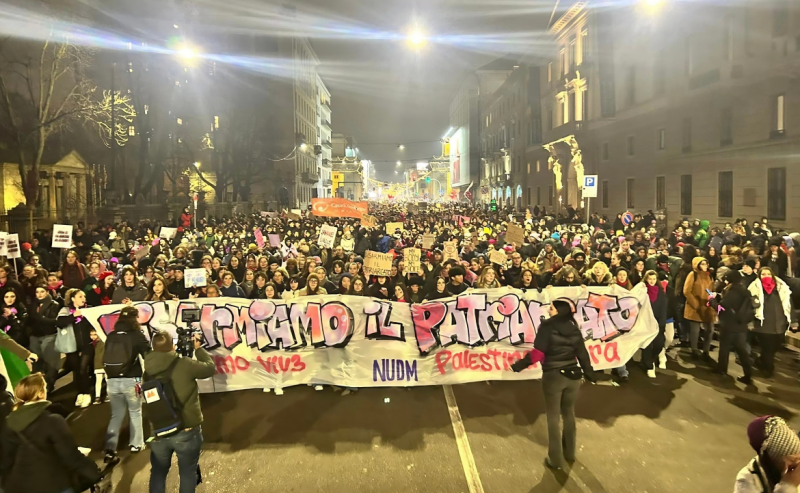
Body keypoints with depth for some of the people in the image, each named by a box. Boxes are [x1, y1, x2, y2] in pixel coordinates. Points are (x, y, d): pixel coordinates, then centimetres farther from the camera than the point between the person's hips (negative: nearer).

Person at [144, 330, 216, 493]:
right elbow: (210, 368, -4)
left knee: (158, 472, 23)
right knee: (188, 472, 15)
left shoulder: (148, 370, -6)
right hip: (186, 431, -4)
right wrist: (198, 348, 11)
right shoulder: (185, 365, -19)